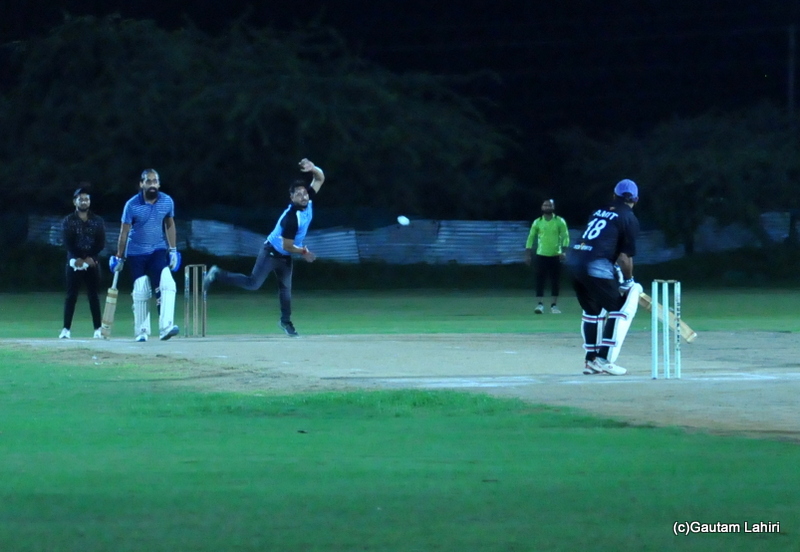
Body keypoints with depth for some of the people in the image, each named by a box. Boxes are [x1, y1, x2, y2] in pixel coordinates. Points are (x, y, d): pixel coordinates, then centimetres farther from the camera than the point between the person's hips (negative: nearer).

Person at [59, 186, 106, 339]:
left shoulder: (98, 221, 9)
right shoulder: (68, 221, 4)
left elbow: (101, 243, 2)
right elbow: (67, 243, -5)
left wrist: (91, 258, -12)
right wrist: (78, 259, -16)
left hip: (92, 262, 1)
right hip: (74, 263, -1)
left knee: (93, 296, -1)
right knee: (71, 296, -3)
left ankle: (98, 329, -1)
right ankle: (66, 329, -2)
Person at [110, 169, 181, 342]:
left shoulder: (167, 202, -4)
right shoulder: (132, 205, -13)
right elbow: (124, 232, -5)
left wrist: (173, 250, 7)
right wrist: (119, 257, -2)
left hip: (158, 251, 2)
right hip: (136, 253, -2)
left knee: (167, 285, -19)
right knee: (141, 292, -2)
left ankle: (165, 327, -27)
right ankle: (141, 332, 10)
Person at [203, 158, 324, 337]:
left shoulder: (308, 202, -10)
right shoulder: (291, 217, -33)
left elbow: (320, 178, -2)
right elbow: (288, 246, -27)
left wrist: (313, 169, -24)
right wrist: (304, 252, -10)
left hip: (285, 257, 8)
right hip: (271, 253, -8)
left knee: (286, 288, 14)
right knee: (253, 284, -9)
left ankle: (286, 321, 26)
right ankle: (218, 275, 0)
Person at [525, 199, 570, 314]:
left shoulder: (560, 222, 0)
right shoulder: (537, 222, 3)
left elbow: (565, 237, -3)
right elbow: (531, 237, 6)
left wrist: (563, 251, -16)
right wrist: (527, 254, 1)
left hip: (555, 255, 0)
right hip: (541, 255, 0)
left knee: (555, 281, 2)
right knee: (540, 280, -5)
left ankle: (553, 305, 10)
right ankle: (540, 304, -4)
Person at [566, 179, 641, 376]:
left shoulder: (599, 212, 23)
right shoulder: (629, 219, 3)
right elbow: (625, 256, -3)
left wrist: (615, 269, 27)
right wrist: (629, 280, 11)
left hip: (574, 261, 7)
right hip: (597, 266, -7)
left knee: (592, 309, 24)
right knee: (621, 307, 5)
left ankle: (591, 360, 25)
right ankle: (604, 359, -2)